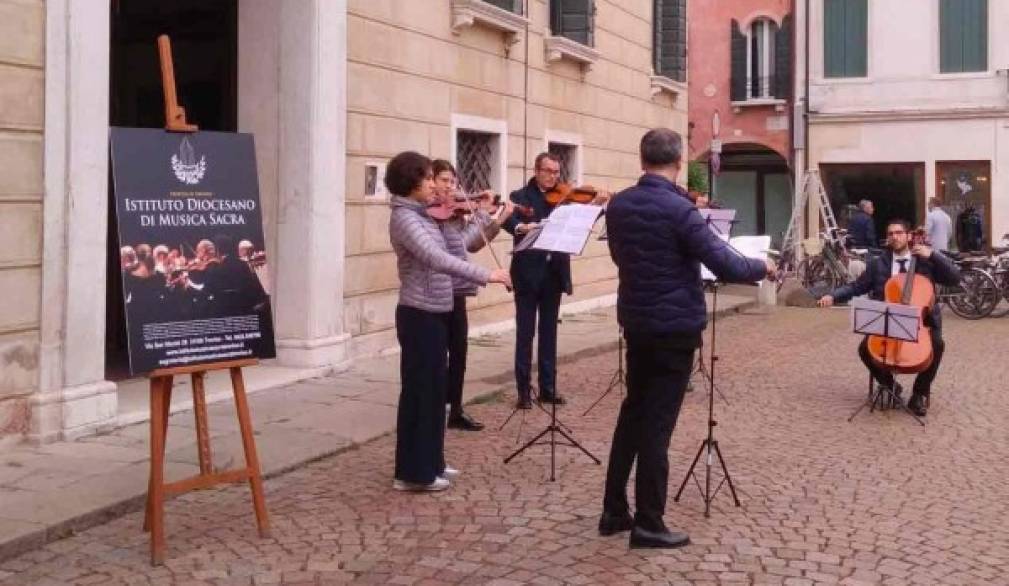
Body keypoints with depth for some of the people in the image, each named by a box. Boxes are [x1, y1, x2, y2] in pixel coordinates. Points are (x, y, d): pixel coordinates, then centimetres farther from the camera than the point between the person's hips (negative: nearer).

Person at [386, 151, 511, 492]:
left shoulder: (421, 216, 12)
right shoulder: (404, 217, -17)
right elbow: (436, 259, -31)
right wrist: (485, 275, -34)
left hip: (434, 313, 9)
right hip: (420, 315, -9)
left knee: (433, 389, 15)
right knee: (420, 390, -2)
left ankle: (429, 464, 26)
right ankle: (413, 472, 7)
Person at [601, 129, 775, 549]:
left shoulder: (617, 206, 2)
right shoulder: (679, 209, -18)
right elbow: (726, 267, -19)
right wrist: (762, 267, 0)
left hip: (635, 321, 6)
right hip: (675, 326, -6)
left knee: (633, 411, 17)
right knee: (658, 421, -1)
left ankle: (614, 511, 21)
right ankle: (648, 525, 6)